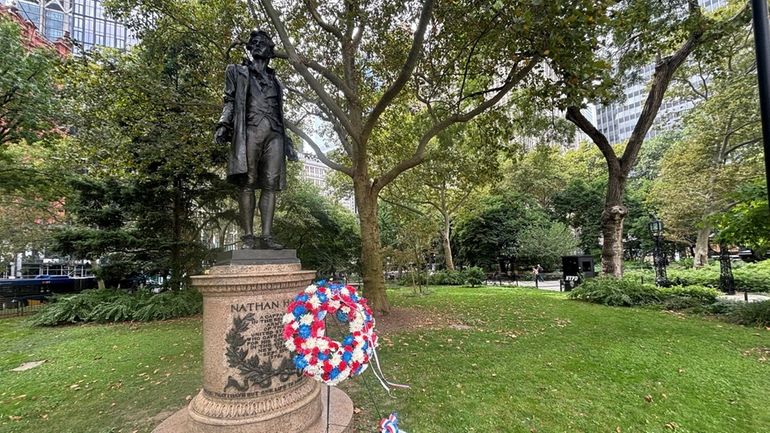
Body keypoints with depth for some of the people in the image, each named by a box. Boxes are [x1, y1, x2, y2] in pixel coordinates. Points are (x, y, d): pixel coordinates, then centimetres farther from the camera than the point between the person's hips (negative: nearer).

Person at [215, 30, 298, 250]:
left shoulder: (274, 80, 30)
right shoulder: (238, 72, 21)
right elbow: (230, 101, 10)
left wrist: (287, 143, 18)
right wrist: (223, 124, -8)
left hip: (274, 133, 3)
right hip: (250, 130, -3)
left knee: (270, 185, -6)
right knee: (247, 183, -10)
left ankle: (266, 236, -8)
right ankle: (248, 237, -10)